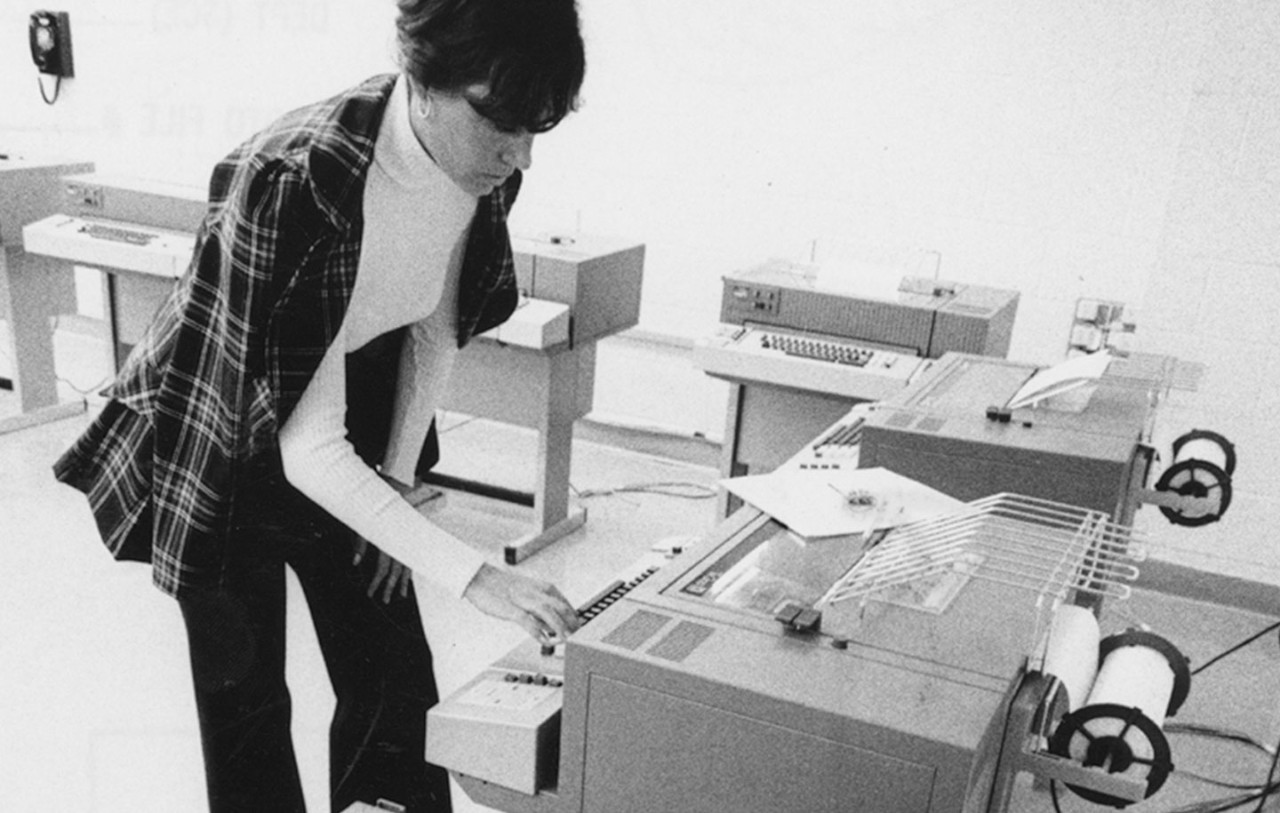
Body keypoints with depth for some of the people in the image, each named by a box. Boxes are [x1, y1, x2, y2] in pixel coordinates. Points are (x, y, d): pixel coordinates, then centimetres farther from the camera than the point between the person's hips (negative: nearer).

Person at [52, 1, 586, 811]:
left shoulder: (486, 174, -17)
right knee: (247, 700, 8)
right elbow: (303, 442, -35)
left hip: (353, 444, 5)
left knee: (396, 689, 7)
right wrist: (473, 574, -37)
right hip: (233, 455, -5)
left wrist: (399, 478, -6)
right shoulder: (291, 181, -36)